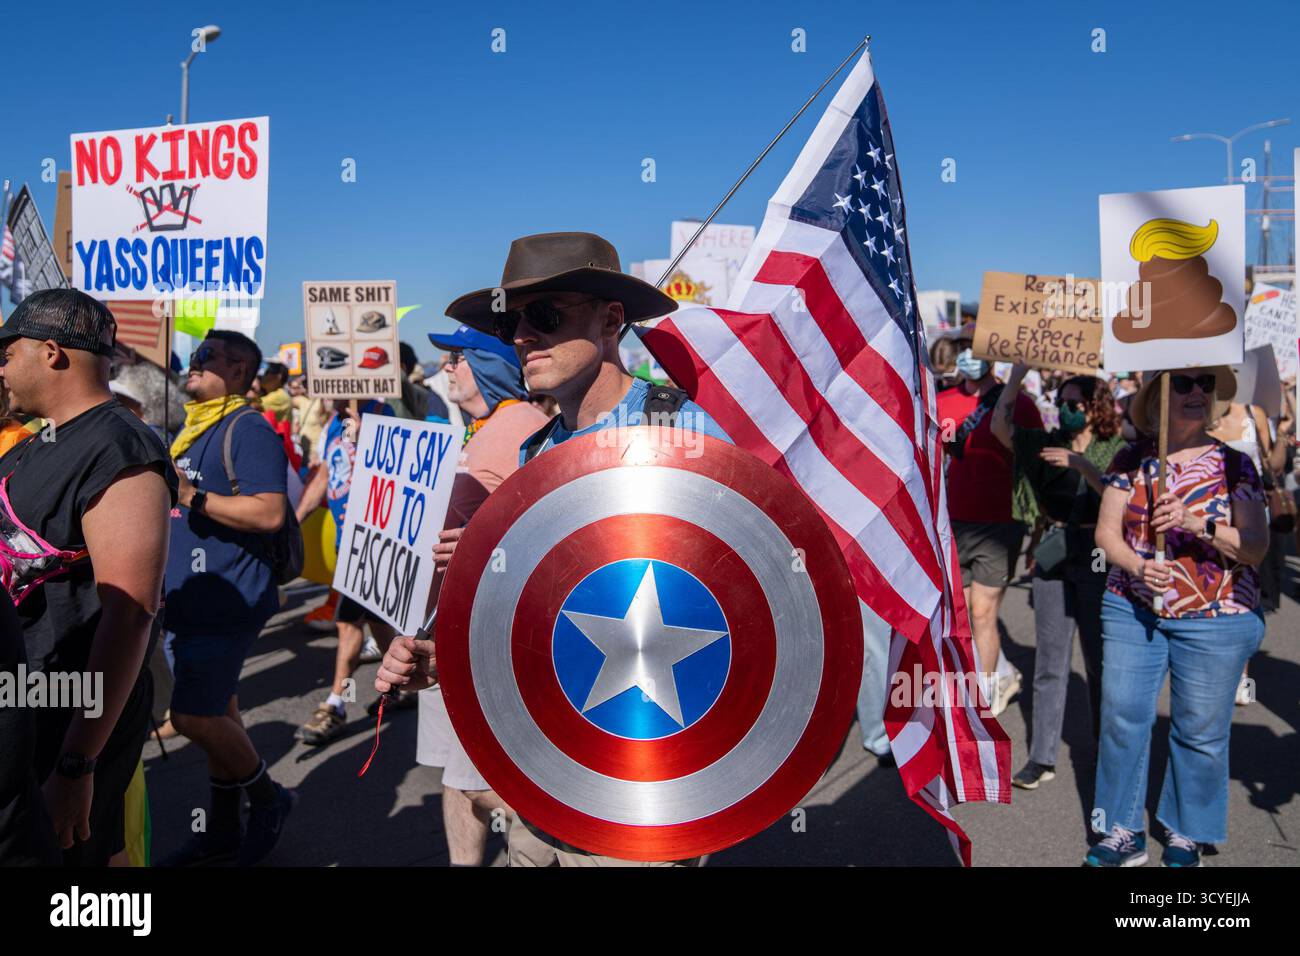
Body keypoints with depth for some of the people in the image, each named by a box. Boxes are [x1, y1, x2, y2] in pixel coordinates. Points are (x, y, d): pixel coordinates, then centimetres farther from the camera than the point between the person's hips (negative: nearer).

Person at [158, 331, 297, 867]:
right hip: (185, 600, 9)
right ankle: (221, 832, 27)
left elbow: (270, 513, -23)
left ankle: (268, 798, 14)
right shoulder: (189, 431, 17)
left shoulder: (248, 429, -12)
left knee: (192, 716, -9)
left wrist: (191, 496, -23)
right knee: (216, 714, 15)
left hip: (228, 599, -9)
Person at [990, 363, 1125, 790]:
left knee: (1100, 658, 6)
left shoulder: (1116, 449, -1)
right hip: (1052, 556, 3)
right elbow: (999, 425, 1)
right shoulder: (1050, 444, 9)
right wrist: (1018, 373, 0)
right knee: (1049, 662, 6)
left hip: (1096, 558, -3)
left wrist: (1084, 466, -23)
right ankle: (1042, 757, 12)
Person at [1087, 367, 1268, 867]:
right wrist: (1137, 566, -18)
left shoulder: (1234, 464, -1)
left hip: (1215, 618, -1)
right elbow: (1106, 530, 1)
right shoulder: (1131, 460, 3)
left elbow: (1256, 545, -5)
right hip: (1131, 610, 1)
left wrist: (1198, 524, -21)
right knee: (1122, 718, 2)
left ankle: (1185, 837, 25)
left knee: (1201, 731, 6)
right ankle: (1123, 832, 18)